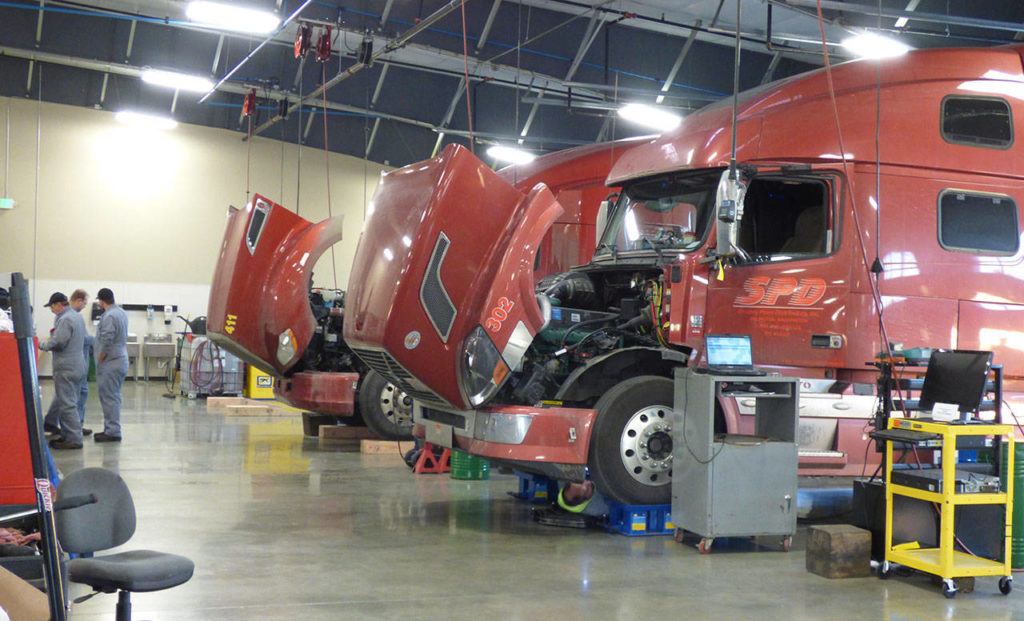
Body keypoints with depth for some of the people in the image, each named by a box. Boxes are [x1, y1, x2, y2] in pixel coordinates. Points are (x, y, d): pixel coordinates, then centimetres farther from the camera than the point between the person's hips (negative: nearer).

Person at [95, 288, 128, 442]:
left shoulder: (109, 316, -19)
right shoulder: (122, 312, 12)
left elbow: (106, 342, -24)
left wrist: (100, 359, -12)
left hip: (111, 362, -10)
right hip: (122, 359, 10)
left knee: (109, 397, -5)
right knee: (113, 397, 15)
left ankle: (112, 432, -2)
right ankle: (111, 429, 22)